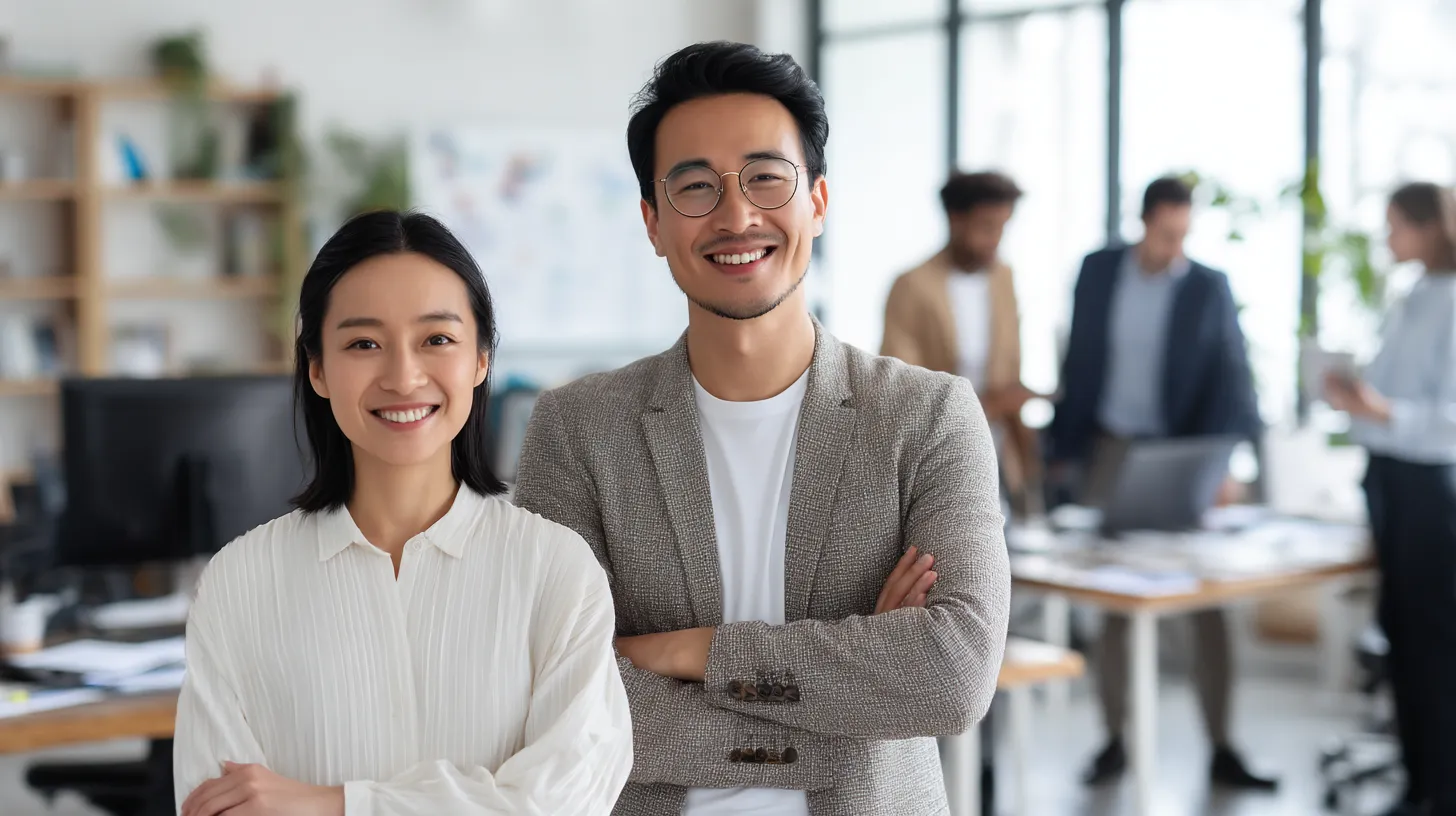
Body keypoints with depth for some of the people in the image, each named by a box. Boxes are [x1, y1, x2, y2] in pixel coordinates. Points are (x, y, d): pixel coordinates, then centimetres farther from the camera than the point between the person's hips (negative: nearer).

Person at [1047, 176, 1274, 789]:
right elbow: (1079, 361, 6)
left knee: (1207, 604, 1)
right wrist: (1065, 447, 4)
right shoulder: (1098, 271, 2)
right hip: (1109, 451, 1)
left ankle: (1221, 751, 8)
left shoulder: (1210, 289, -4)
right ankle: (1114, 742, 15)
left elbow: (1233, 377, -7)